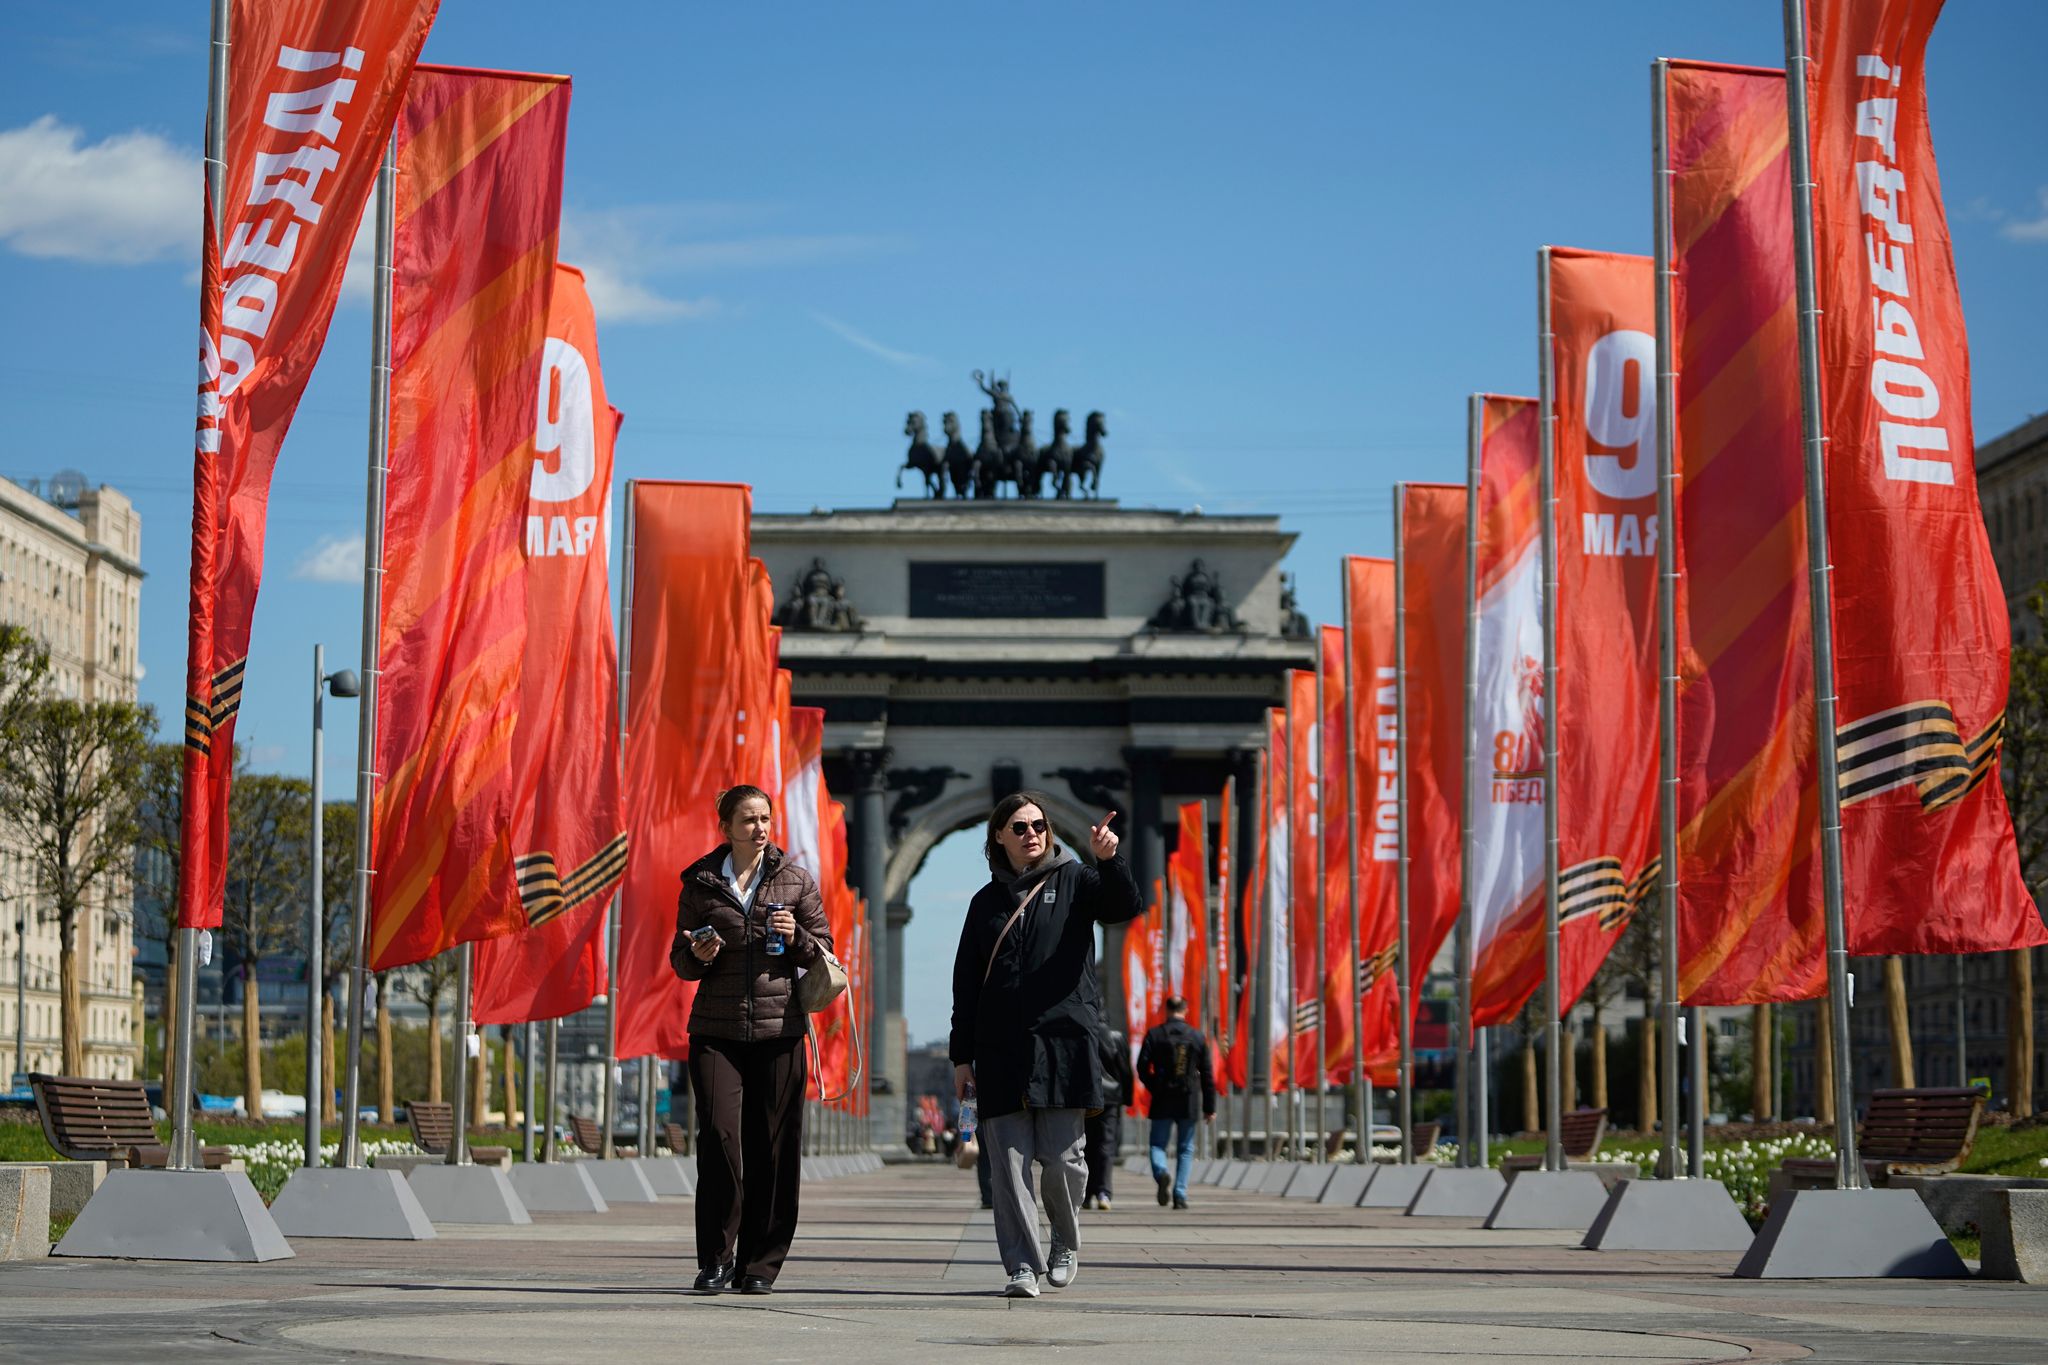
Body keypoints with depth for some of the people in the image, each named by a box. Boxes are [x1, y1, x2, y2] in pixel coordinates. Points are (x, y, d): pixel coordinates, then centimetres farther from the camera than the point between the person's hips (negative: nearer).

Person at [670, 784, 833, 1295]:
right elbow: (681, 962, 13)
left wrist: (796, 939, -8)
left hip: (778, 1028, 1)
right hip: (716, 1028, -1)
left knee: (773, 1147, -2)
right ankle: (715, 1261, -3)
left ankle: (760, 1264, 7)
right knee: (719, 1134, -12)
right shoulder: (700, 884, 7)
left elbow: (824, 951, 12)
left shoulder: (796, 881, 8)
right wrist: (697, 956, -9)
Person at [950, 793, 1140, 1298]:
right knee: (1008, 1160, -6)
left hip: (1063, 1042, -2)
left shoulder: (1074, 881, 9)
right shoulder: (986, 901, 16)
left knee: (1061, 1157, -3)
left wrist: (1109, 860, -28)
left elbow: (1124, 908, -10)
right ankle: (1023, 1265, -3)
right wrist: (961, 1055, 10)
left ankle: (1066, 1246, 22)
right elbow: (966, 984, 15)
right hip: (1001, 1050, 2)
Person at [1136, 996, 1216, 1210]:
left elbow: (1142, 1067, -5)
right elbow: (1207, 1074, 5)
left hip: (1162, 1101, -1)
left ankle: (1161, 1173, -25)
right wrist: (1209, 1106, 9)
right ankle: (1180, 1195, 2)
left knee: (1158, 1144, 6)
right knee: (1185, 1149, 9)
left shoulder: (1154, 1035, -1)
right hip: (1189, 1102, 1)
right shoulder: (1198, 1036, 3)